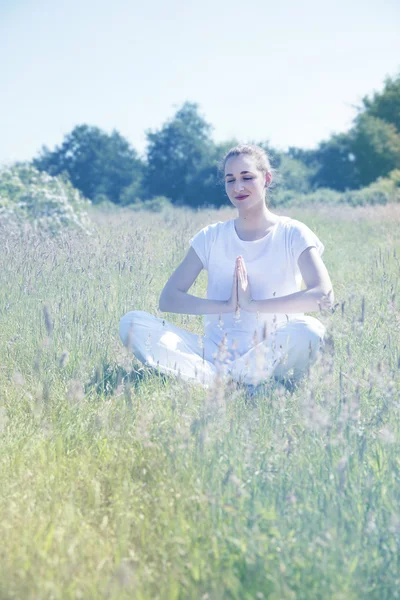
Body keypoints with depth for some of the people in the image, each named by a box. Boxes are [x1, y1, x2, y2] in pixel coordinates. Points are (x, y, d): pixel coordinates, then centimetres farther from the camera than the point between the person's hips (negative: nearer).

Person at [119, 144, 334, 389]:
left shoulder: (292, 234, 1)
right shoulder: (212, 237, 9)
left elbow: (324, 296, -15)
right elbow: (168, 298, 1)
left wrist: (253, 304, -20)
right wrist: (226, 305, -15)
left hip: (268, 358, -2)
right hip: (215, 355, 3)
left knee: (308, 330, -36)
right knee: (133, 323, -17)